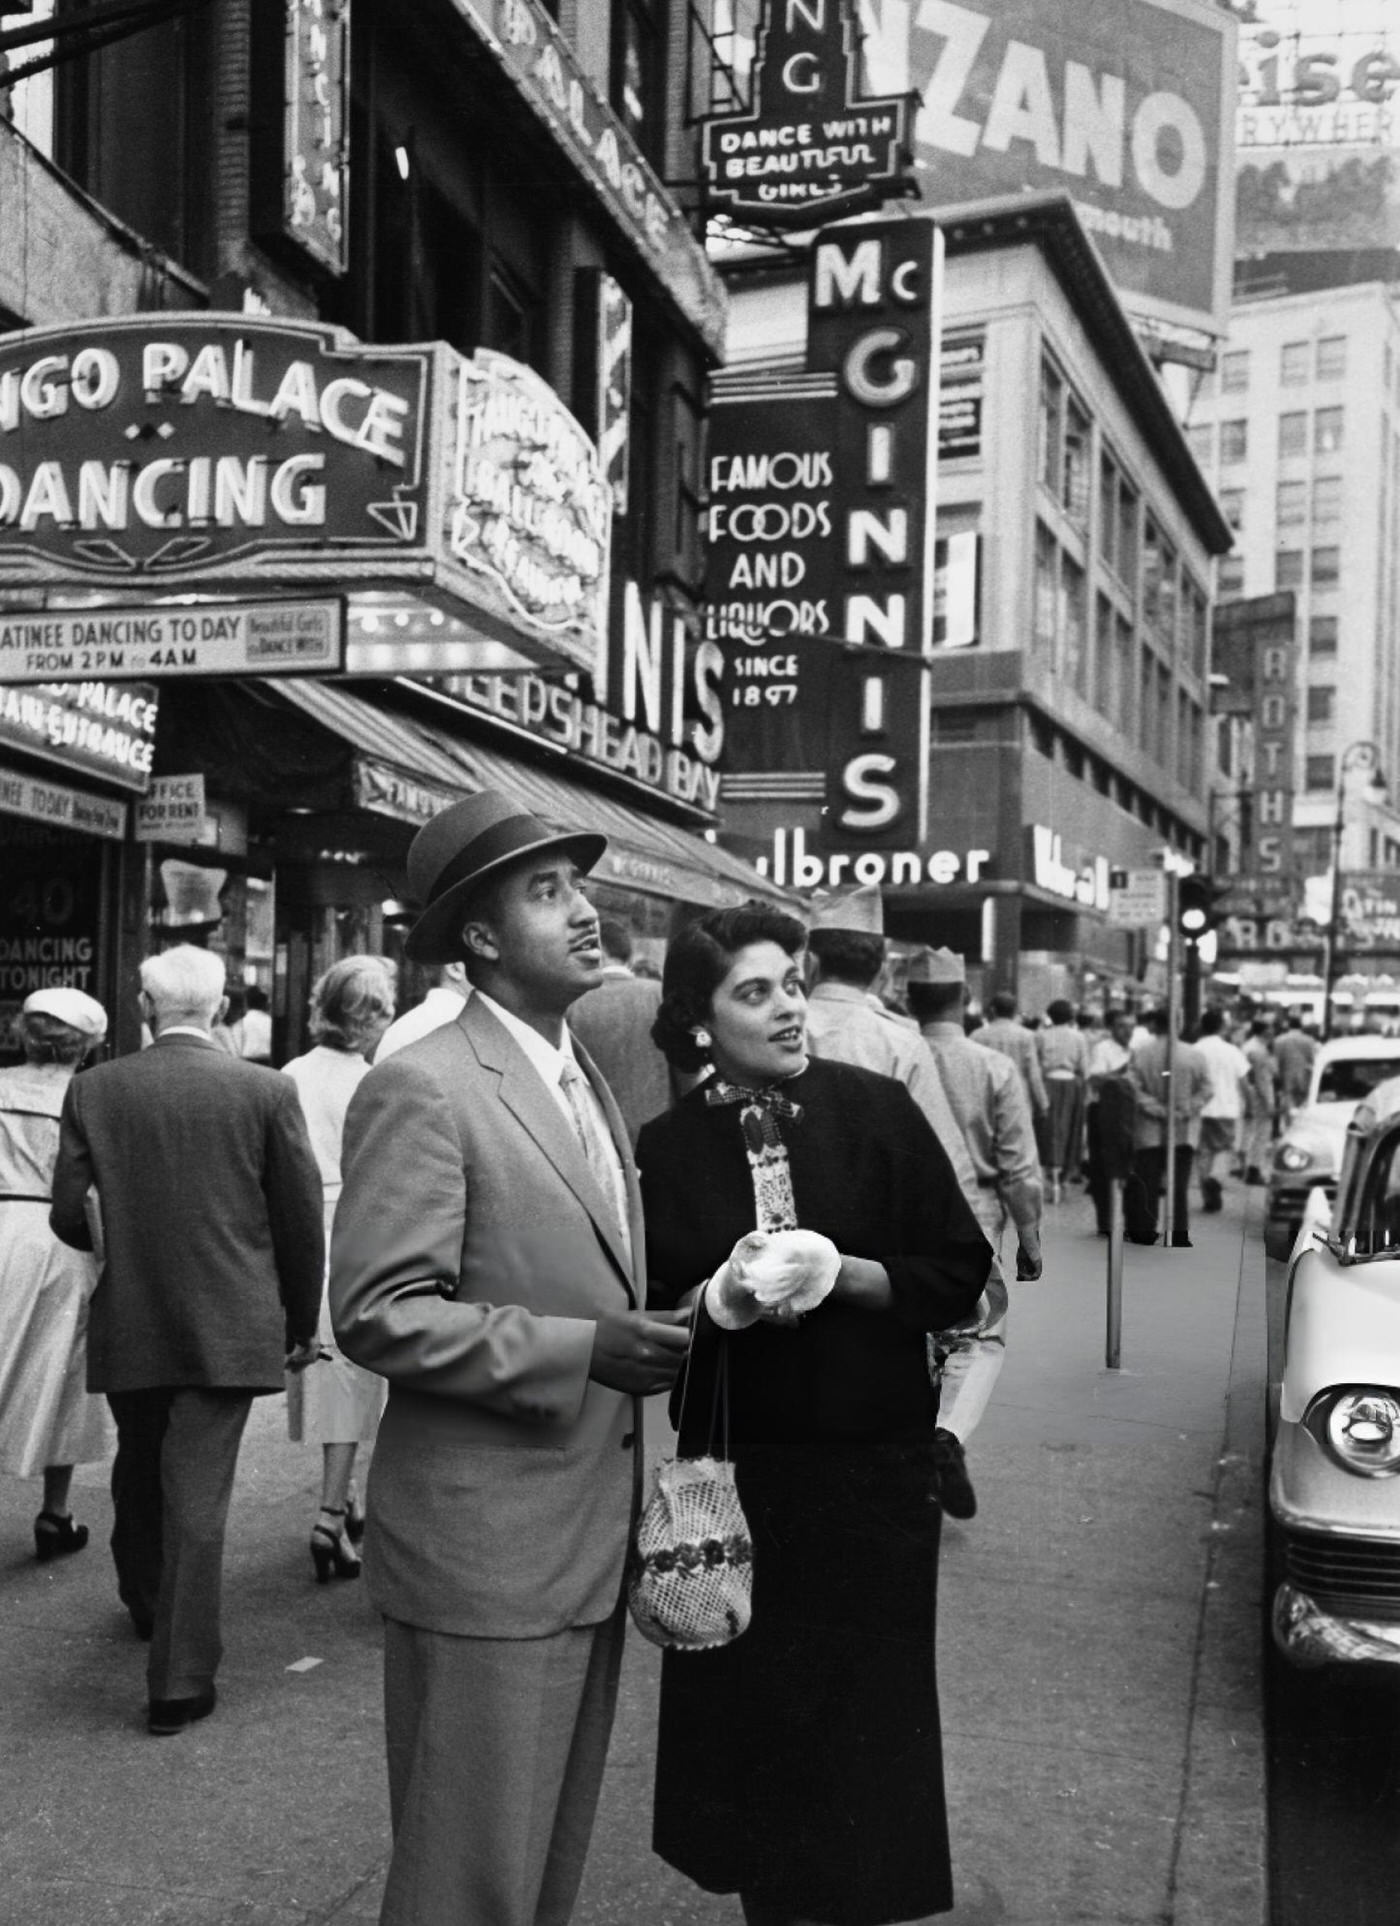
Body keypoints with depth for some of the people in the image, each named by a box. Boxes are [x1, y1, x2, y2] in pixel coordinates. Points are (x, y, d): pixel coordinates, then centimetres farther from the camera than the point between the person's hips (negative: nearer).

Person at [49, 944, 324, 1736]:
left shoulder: (94, 1090, -4)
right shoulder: (267, 1091, -8)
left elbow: (69, 1214, -3)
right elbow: (302, 1219, -4)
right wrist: (302, 1321, 9)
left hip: (128, 1324, 2)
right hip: (228, 1328, -2)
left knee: (139, 1476, 24)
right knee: (199, 1498, 2)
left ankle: (147, 1603, 46)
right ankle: (181, 1680, 4)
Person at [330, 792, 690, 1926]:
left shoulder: (586, 1079, 13)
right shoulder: (422, 1090, -15)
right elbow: (378, 1314, -20)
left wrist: (654, 1333, 5)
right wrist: (578, 1352, -24)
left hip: (592, 1539, 8)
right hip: (486, 1551, -8)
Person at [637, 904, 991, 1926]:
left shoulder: (876, 1110, -5)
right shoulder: (666, 1147, -2)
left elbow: (961, 1271, -4)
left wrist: (839, 1273, -17)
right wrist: (719, 1300, -17)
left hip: (874, 1460, -1)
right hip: (735, 1465, 1)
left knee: (867, 1705, 6)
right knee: (745, 1703, 7)